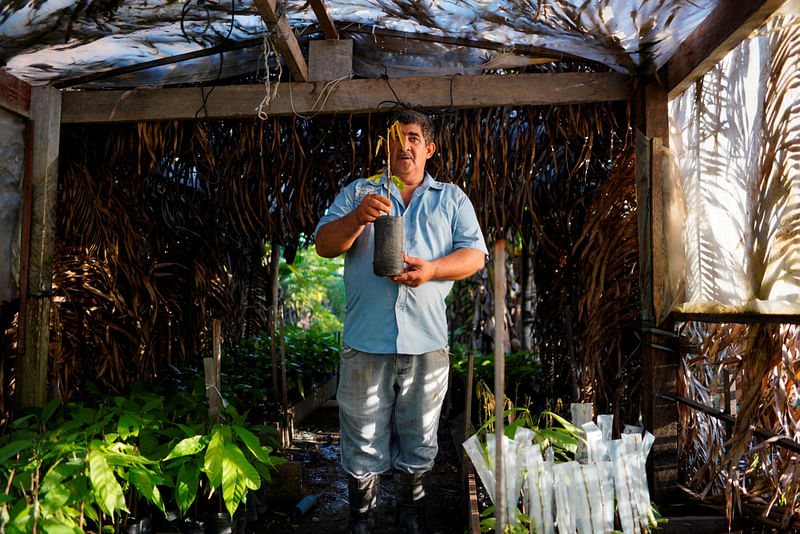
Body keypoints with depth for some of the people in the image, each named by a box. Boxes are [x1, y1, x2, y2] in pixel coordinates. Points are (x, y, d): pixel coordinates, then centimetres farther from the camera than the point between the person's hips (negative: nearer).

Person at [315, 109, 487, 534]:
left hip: (426, 341, 1)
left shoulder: (451, 198, 13)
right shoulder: (357, 193, 11)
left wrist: (432, 269, -15)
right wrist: (357, 219, -19)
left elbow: (474, 254, 4)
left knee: (418, 437, 14)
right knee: (363, 438, 9)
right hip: (366, 341, 0)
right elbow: (324, 245, 1)